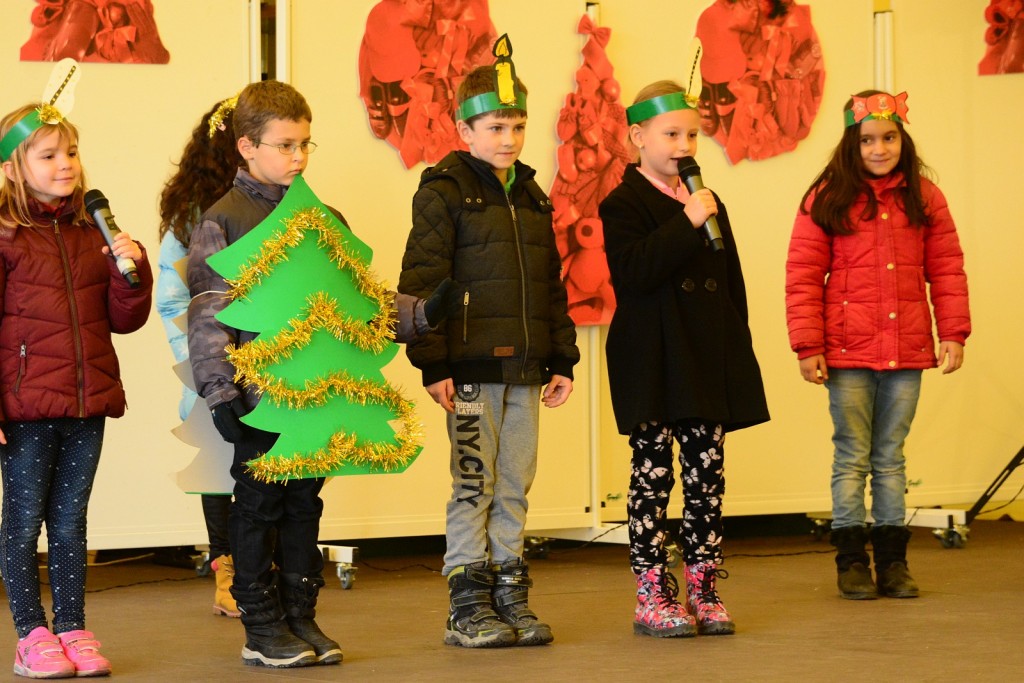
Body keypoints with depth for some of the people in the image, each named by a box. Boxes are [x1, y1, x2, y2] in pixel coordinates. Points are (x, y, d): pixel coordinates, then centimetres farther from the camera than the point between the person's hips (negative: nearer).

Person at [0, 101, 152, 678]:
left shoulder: (92, 233, 10)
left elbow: (124, 320, 12)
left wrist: (131, 269, -6)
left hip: (88, 403, 5)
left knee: (71, 522, 12)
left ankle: (73, 630, 20)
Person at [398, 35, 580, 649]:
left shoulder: (532, 197, 15)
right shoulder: (444, 192, -5)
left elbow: (552, 284, 20)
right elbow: (421, 282, -9)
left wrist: (562, 359, 16)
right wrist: (432, 364, -14)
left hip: (524, 368, 6)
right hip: (472, 367, -6)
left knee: (515, 488, 10)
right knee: (473, 486, -1)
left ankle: (511, 596, 17)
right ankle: (468, 608, 5)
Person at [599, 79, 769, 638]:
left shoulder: (708, 203, 14)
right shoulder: (623, 204, -4)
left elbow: (732, 284, 17)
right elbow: (634, 272, -20)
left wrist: (739, 354, 12)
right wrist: (687, 224, -23)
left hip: (710, 361, 6)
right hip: (654, 363, -5)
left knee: (707, 475, 6)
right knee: (653, 475, -1)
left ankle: (703, 590, 12)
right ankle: (652, 596, 4)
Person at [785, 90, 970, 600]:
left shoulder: (924, 198, 7)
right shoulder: (827, 199, -2)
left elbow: (946, 268, 7)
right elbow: (802, 276, -2)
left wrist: (953, 333, 0)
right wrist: (808, 347, -6)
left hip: (906, 349, 2)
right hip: (848, 351, -2)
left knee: (891, 458, 10)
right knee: (852, 458, 3)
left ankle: (893, 560, 15)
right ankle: (851, 562, 9)